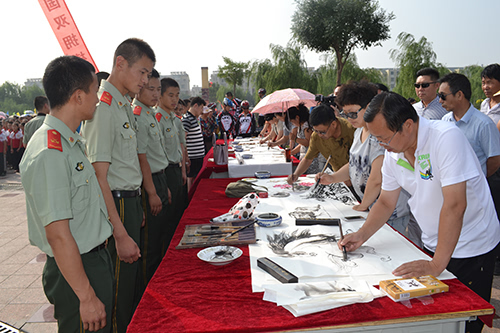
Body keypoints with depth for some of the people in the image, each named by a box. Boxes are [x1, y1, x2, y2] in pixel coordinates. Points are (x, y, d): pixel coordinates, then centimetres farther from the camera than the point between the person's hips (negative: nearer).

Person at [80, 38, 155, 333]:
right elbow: (99, 178, -22)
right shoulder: (103, 108, -18)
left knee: (131, 277, 21)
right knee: (119, 288, 6)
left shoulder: (125, 105, 12)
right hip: (116, 205, -9)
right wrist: (120, 234, -23)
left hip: (131, 201, 9)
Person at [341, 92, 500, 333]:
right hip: (431, 245, 6)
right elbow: (386, 202, 5)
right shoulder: (392, 152, -5)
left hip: (471, 249, -6)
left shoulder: (446, 137, -27)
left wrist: (436, 265, -32)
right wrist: (361, 235, -8)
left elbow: (454, 205, -32)